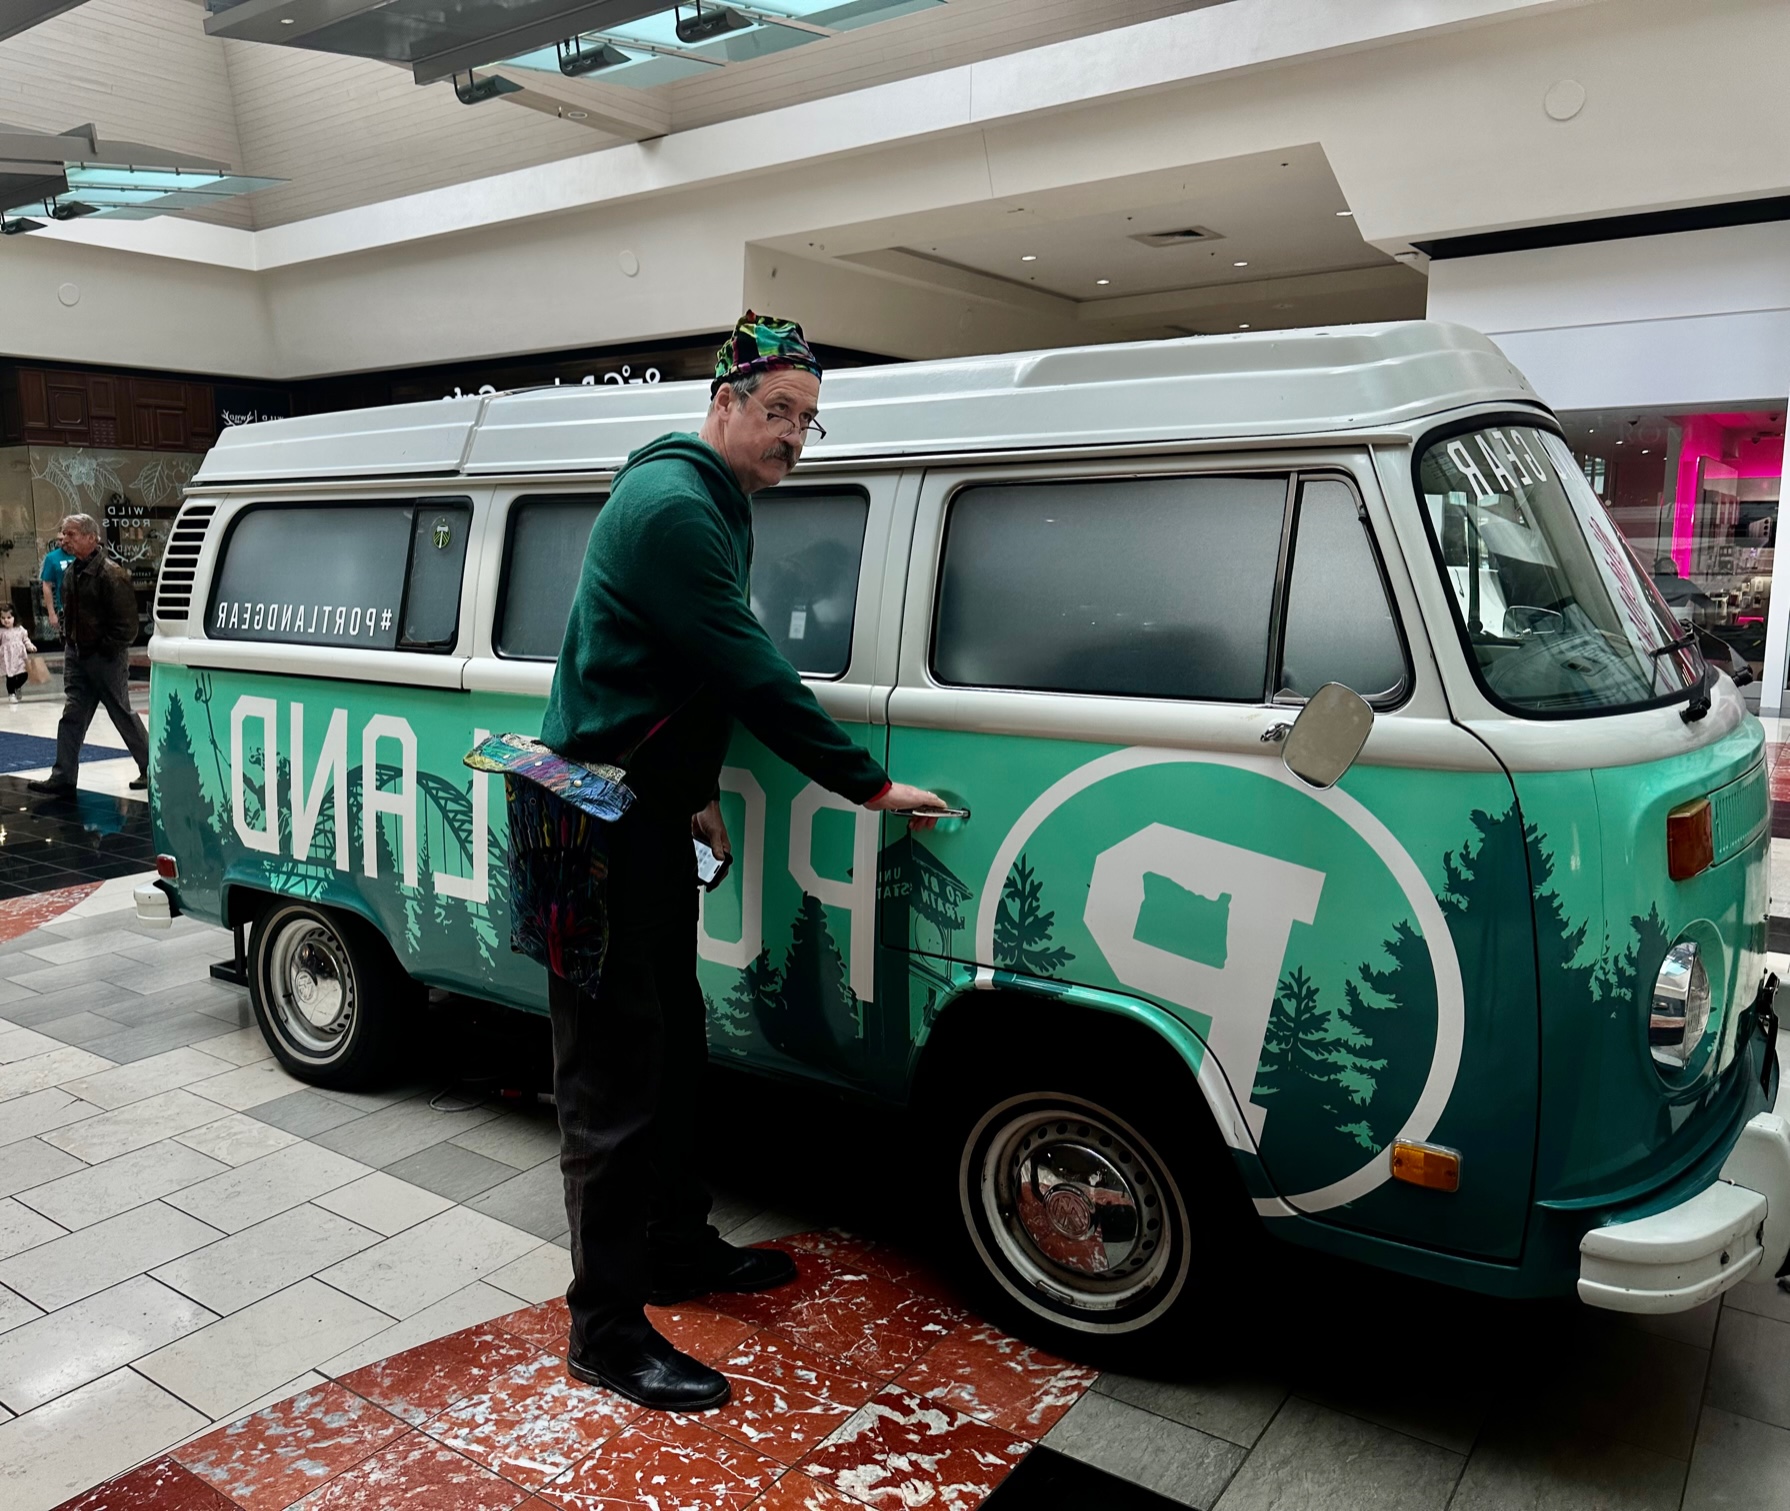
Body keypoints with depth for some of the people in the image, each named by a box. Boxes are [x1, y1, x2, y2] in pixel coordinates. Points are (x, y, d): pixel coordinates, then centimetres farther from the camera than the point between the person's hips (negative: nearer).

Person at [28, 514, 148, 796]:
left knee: (123, 714, 3)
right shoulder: (71, 571, 8)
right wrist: (68, 639, 12)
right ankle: (63, 776, 9)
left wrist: (107, 648, -16)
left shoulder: (111, 574, -18)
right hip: (76, 654, 8)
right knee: (72, 715, 6)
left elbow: (125, 623, -19)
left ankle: (150, 768, 17)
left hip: (106, 658, -8)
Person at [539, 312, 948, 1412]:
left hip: (651, 815, 11)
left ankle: (679, 1249, 35)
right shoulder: (673, 506, -18)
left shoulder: (714, 505, 15)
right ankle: (608, 1332, 9)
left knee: (675, 1042, 19)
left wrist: (698, 787, 16)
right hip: (602, 820, -10)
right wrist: (873, 786, -17)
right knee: (617, 1074, -3)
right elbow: (750, 675, -22)